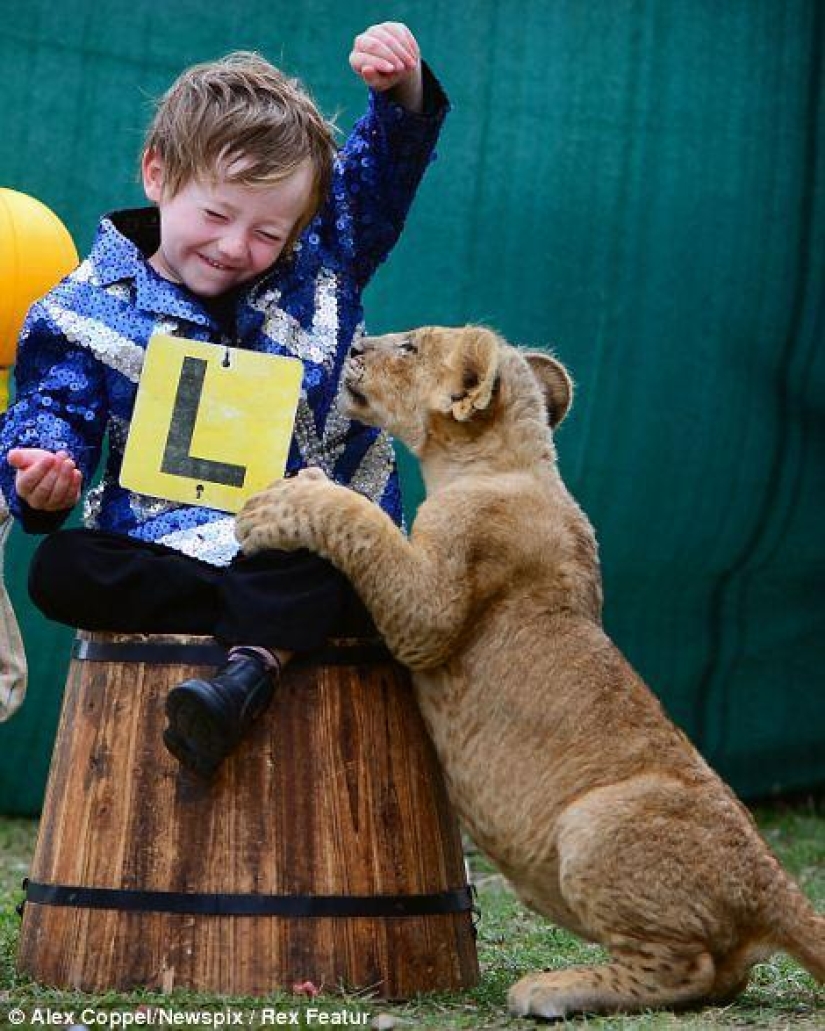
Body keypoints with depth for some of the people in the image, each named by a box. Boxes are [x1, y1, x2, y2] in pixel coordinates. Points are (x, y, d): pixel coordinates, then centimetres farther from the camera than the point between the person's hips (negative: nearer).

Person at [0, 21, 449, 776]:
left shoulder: (320, 259, 8)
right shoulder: (91, 313, 1)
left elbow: (386, 161, 4)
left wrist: (404, 91, -19)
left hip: (320, 551, 0)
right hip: (171, 552, 0)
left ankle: (252, 670, -52)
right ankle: (279, 625, -35)